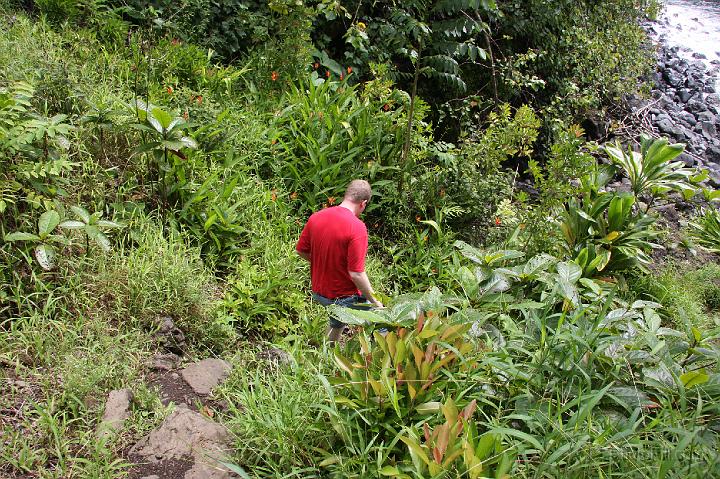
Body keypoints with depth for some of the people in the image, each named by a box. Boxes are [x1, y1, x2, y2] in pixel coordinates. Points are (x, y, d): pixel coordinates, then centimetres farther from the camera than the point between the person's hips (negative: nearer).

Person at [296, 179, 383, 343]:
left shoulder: (316, 217, -6)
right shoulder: (357, 228, -24)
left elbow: (301, 250, 6)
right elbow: (356, 274, -26)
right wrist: (375, 301, -14)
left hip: (318, 292, 7)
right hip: (345, 297, -7)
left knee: (337, 324, 33)